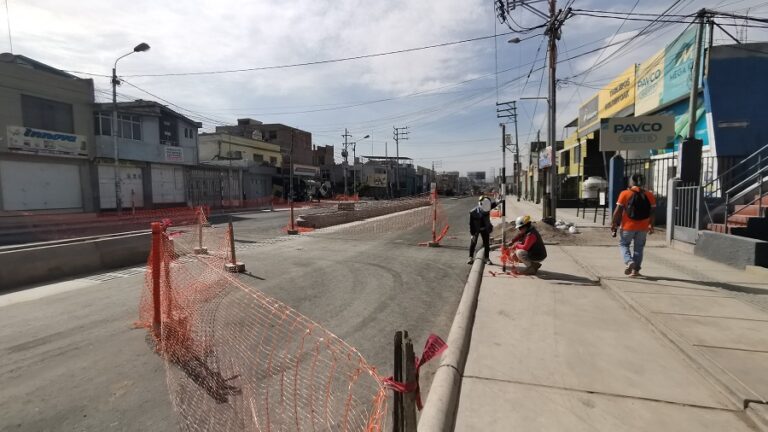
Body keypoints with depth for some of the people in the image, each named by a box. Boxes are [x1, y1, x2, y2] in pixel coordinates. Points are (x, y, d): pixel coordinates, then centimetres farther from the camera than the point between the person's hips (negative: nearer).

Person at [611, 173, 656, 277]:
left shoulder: (625, 194, -8)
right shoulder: (649, 195, 2)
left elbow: (618, 211, -10)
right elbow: (653, 212, 4)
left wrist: (613, 224, -1)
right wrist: (651, 225, 15)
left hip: (628, 226, -3)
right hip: (643, 227, 3)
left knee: (623, 244, 14)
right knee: (638, 248, 13)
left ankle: (629, 261, -10)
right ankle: (635, 270, 15)